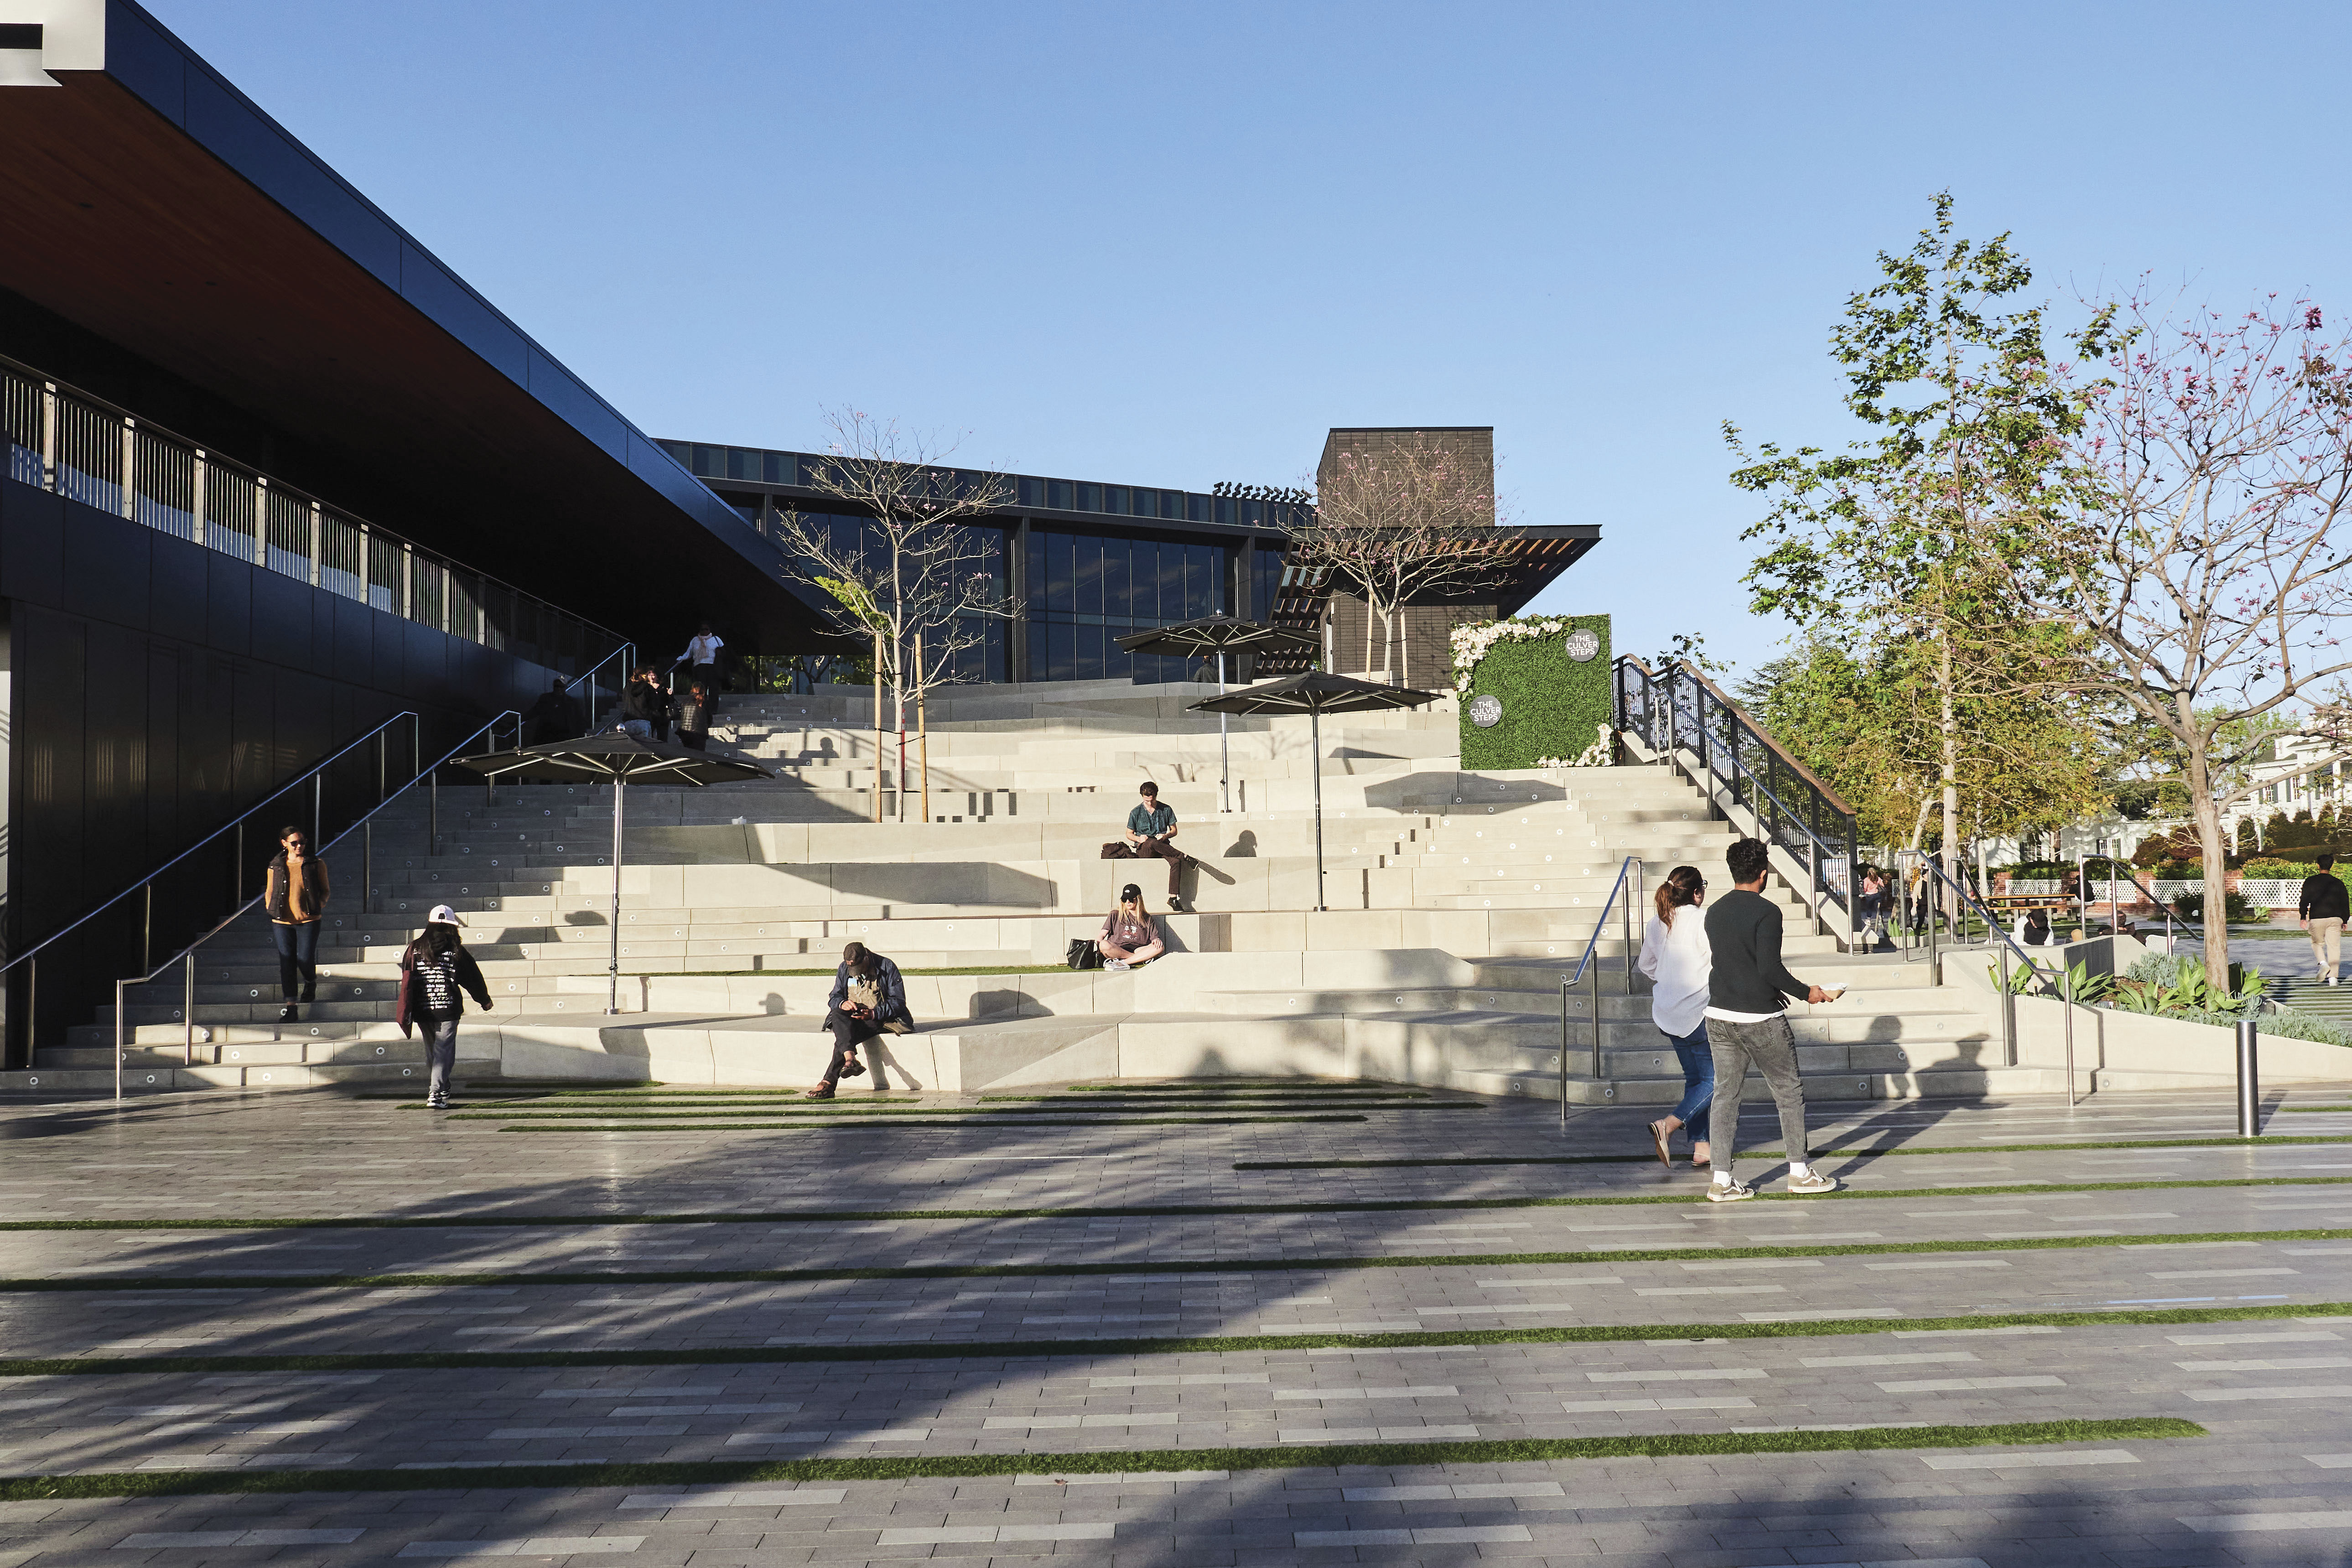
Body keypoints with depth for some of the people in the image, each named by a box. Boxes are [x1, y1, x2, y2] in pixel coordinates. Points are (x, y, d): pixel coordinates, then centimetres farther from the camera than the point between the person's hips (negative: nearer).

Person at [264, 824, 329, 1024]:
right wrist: (271, 908, 3)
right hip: (282, 921, 2)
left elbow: (325, 890, 11)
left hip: (309, 920, -2)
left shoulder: (316, 864, 4)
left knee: (305, 960, -7)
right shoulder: (276, 866, 9)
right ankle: (290, 1006, 3)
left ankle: (311, 983, 29)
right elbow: (269, 892, 18)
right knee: (286, 963, -1)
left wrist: (319, 905, -4)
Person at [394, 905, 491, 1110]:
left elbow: (407, 982, 5)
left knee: (432, 1051, 19)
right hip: (448, 1009, -4)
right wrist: (485, 1000, 15)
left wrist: (406, 1012, 13)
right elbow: (473, 979, 2)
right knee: (444, 1051, -2)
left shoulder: (415, 949, 3)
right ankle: (436, 1095, -13)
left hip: (422, 1010, 4)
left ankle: (440, 1088, 32)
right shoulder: (456, 951, -5)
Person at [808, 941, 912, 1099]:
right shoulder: (844, 969, 7)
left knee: (842, 1040, -31)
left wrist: (873, 1013, -23)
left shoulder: (888, 967, -7)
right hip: (852, 1017, 5)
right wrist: (842, 1003, -17)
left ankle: (828, 1083, -34)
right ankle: (850, 1059, -51)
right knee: (838, 1014, -33)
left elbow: (898, 1001, -9)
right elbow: (833, 998, 10)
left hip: (879, 1019, -5)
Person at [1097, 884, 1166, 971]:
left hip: (1137, 950, 1)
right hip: (1116, 951, -1)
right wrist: (1096, 945, -12)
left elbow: (1155, 938, 13)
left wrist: (1157, 940, -12)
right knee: (1104, 945, -36)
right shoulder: (1115, 916, 17)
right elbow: (1102, 935, 9)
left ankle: (1123, 963, -33)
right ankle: (1143, 959, -26)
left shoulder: (1147, 919, 20)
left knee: (1160, 947, -27)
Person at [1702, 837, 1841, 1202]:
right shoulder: (1766, 912, -13)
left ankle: (1722, 1180, 6)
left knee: (1725, 1094, 7)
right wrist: (1806, 992, -5)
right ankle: (1800, 1171, 19)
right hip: (1760, 1019, -6)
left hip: (1719, 1016, 6)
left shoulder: (1715, 912, 8)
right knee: (1789, 1092, 10)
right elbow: (1770, 967, -19)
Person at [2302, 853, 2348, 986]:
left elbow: (2304, 900, -4)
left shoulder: (2310, 881, 1)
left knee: (2317, 943, 18)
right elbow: (2345, 903, 12)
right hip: (2335, 918, 1)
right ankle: (2333, 977, -4)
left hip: (2316, 919, -1)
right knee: (2334, 946, 2)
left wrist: (2303, 917, -1)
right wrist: (2344, 920, 20)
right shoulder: (2338, 883, 8)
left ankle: (2323, 964, -9)